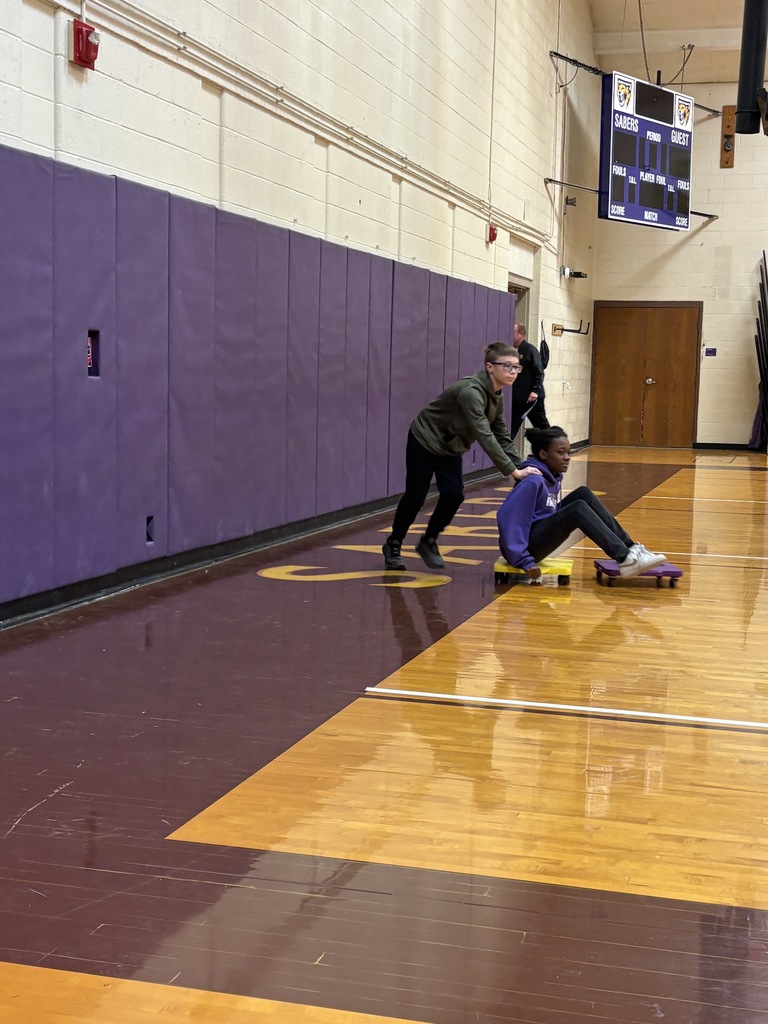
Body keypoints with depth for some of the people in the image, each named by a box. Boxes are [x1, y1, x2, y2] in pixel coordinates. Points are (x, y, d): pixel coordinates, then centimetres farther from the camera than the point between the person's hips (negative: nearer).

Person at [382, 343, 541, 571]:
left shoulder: (496, 396, -5)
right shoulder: (471, 391, -34)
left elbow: (502, 437, 1)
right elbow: (484, 437, -38)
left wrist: (521, 466, -10)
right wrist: (513, 471, -38)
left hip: (451, 448, 7)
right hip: (425, 441, -7)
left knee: (454, 494, -7)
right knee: (415, 496, 1)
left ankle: (429, 542, 14)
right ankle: (393, 544, 21)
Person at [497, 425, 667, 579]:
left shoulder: (555, 477, 8)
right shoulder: (533, 481, -20)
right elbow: (509, 517, -27)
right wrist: (524, 561, -30)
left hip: (541, 537, 9)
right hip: (528, 545, -9)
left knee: (584, 494, -2)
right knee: (578, 508, -25)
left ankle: (630, 548, -7)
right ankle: (625, 560, -30)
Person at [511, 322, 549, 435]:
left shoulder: (530, 349, -8)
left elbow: (539, 372, -13)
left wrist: (535, 391, -21)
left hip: (532, 397, -6)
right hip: (517, 398, 6)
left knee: (542, 426, 5)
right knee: (511, 428, 3)